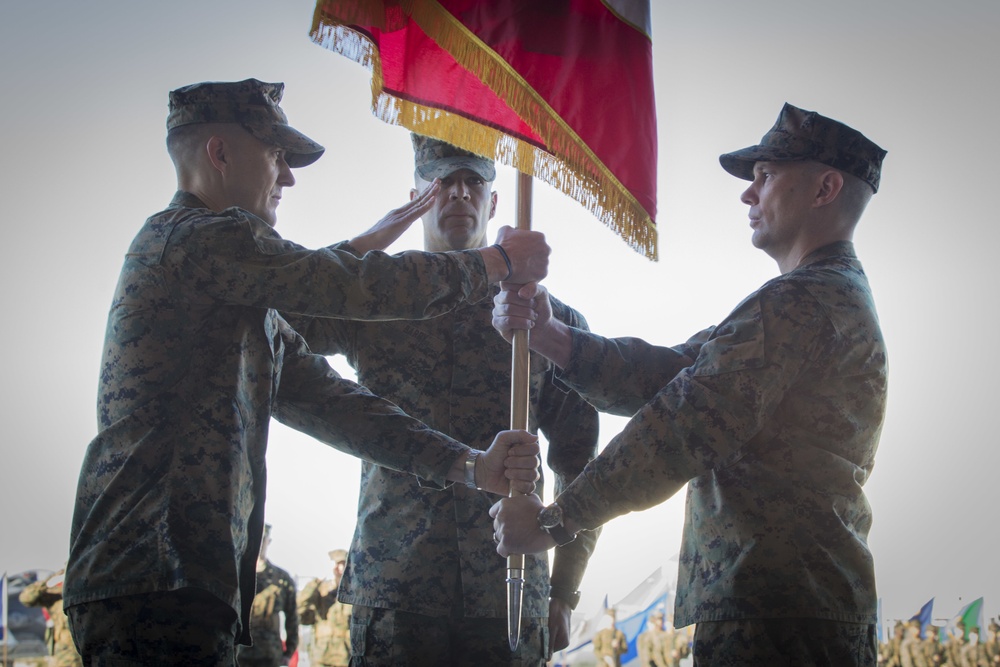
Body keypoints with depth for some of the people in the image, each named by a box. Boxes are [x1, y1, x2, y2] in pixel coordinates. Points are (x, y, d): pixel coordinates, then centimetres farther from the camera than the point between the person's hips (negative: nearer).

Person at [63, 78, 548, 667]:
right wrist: (497, 262, 5)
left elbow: (329, 401, 19)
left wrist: (469, 464, 10)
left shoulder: (251, 311, 25)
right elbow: (358, 286, -9)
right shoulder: (196, 236, -6)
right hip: (158, 581, -10)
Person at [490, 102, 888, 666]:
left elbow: (686, 426, -20)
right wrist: (549, 335, 0)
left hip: (777, 618, -10)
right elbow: (667, 374, 14)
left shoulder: (801, 303, -14)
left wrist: (551, 521, -12)